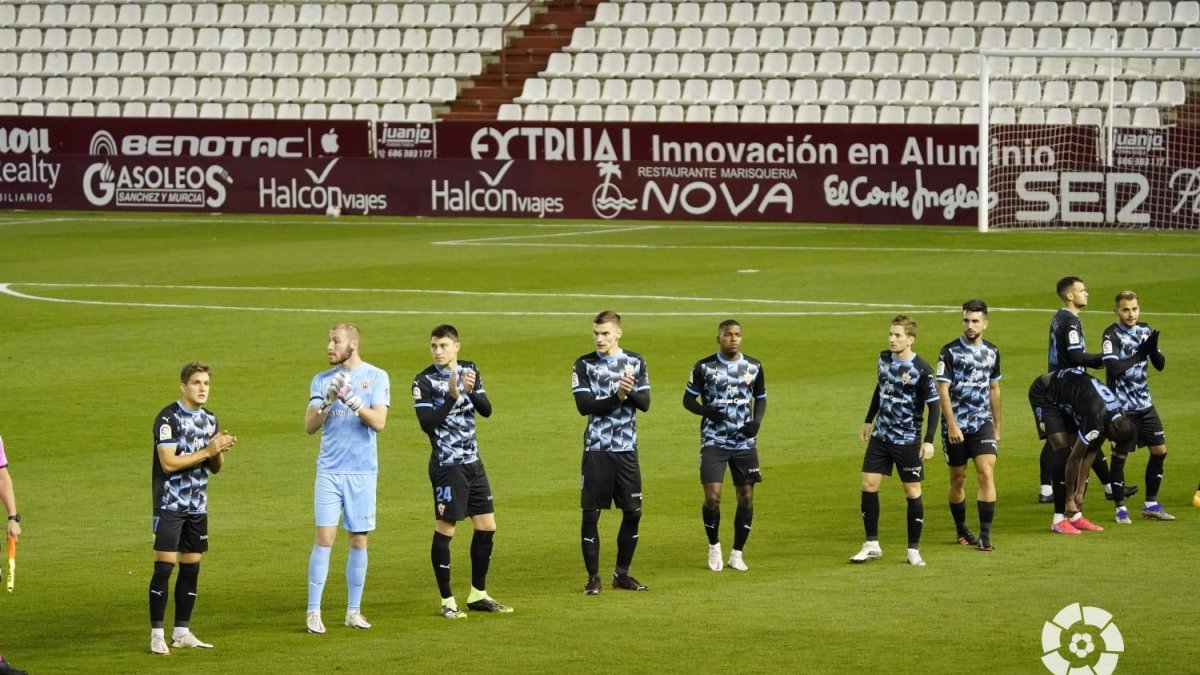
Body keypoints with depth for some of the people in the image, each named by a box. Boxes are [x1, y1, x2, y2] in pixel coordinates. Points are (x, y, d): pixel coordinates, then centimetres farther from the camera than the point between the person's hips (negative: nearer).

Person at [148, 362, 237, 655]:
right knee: (164, 567, -9)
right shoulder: (169, 418, -11)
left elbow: (214, 467, 15)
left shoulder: (209, 419, 11)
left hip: (197, 506, 7)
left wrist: (220, 451, -7)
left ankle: (182, 632, 14)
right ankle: (157, 634, -6)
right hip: (170, 505, -7)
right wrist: (207, 451, -20)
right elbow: (168, 463, -19)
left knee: (191, 567, 7)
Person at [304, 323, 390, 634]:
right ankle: (313, 612, -3)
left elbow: (379, 422, -11)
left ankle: (354, 611, 14)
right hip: (329, 469, 1)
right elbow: (310, 426, -1)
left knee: (359, 541, 5)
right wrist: (327, 401, -18)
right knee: (324, 538, -6)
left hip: (363, 471, -1)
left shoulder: (377, 377, -1)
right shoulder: (322, 380, 6)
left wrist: (352, 400, -24)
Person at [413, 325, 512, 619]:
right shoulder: (424, 381, -9)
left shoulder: (470, 370, 7)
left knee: (486, 527, 9)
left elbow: (486, 410, 0)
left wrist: (472, 391, -19)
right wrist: (453, 396, -27)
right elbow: (427, 423, -19)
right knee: (444, 530, -5)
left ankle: (478, 595, 22)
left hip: (473, 462, 6)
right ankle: (447, 602, 3)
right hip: (446, 465, -6)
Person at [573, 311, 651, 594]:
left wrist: (630, 391, -20)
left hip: (626, 449, 3)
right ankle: (593, 577, 4)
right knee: (591, 513, -4)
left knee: (633, 512, 4)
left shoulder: (635, 362, 7)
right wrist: (617, 396, -20)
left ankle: (622, 574, 18)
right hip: (596, 450, -3)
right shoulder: (584, 365, 0)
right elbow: (584, 405, -11)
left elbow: (644, 403, 0)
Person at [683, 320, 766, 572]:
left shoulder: (753, 367, 3)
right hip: (714, 440, -3)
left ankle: (737, 553, 16)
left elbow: (761, 398, 15)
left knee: (746, 497, 2)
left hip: (744, 442, 3)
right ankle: (714, 546, 13)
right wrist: (707, 411, -18)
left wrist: (757, 420, -5)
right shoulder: (704, 367, -4)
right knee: (712, 497, -12)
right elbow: (688, 399, 3)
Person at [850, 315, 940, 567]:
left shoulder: (921, 369, -16)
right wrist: (868, 421, 25)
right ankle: (872, 545, 9)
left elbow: (934, 406, -13)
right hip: (881, 435, 6)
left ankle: (914, 550, 11)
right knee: (869, 485, 0)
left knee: (912, 491, 1)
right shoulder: (884, 358, 3)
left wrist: (929, 440, -20)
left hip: (908, 441, -6)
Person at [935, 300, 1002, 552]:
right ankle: (962, 531, 24)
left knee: (987, 474, -11)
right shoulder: (950, 352, -6)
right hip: (956, 425, -2)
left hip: (983, 423, 2)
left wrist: (997, 426, 19)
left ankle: (985, 536, -12)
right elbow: (943, 390, -9)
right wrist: (951, 425, -17)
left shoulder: (991, 352, 8)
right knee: (958, 479, 7)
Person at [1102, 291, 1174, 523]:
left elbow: (1160, 365, 4)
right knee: (1120, 456, -1)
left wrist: (1153, 349, -15)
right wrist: (1139, 355, -23)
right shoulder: (1112, 334, -11)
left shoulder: (1145, 331, 7)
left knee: (1159, 450, 7)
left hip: (1145, 404, 6)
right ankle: (1121, 508, 10)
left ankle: (1151, 505, 18)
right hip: (1122, 406, -6)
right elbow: (1113, 368, -21)